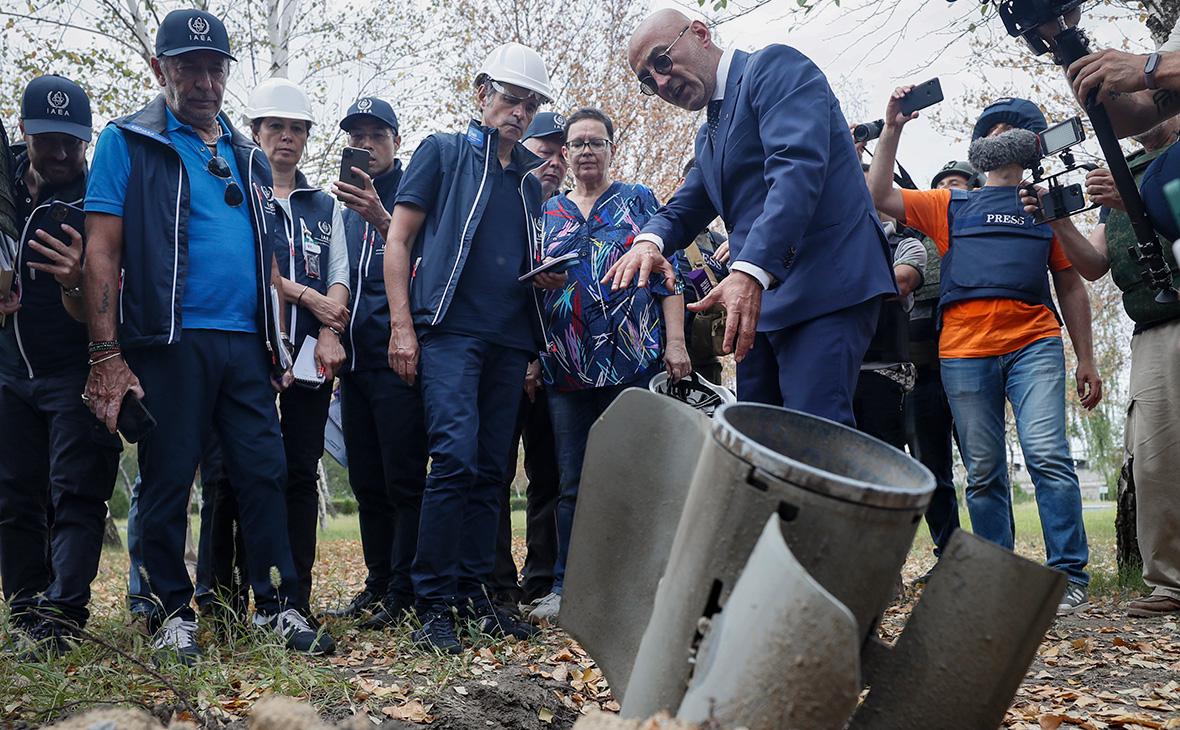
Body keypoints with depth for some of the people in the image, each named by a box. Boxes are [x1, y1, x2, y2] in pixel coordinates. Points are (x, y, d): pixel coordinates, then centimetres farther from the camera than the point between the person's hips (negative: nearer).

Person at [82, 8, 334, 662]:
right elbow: (102, 252, -5)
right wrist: (106, 354, -12)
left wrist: (278, 346, 16)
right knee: (168, 480, 2)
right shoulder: (129, 143, 2)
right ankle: (172, 613, 15)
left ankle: (275, 603, 13)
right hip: (169, 341, -4)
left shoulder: (248, 158, 18)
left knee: (264, 473, 4)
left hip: (246, 344, 5)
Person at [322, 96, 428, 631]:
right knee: (367, 483, 10)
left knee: (403, 480, -6)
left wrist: (382, 221, -29)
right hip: (356, 360, 7)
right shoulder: (345, 205, 19)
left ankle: (403, 593, -1)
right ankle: (377, 584, 19)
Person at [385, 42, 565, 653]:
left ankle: (473, 591, 13)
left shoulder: (529, 180, 23)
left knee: (491, 469, 5)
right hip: (450, 328, -6)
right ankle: (434, 604, -10)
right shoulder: (443, 152, 8)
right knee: (455, 458, -17)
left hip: (509, 338, 6)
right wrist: (402, 325, -9)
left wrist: (547, 277, 6)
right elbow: (398, 241, 2)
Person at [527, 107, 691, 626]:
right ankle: (565, 588, 10)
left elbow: (668, 273, 2)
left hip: (635, 360, -2)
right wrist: (538, 282, -2)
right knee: (573, 482, 4)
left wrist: (675, 341, -7)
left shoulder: (638, 200, 9)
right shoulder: (548, 213, 17)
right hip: (567, 367, 3)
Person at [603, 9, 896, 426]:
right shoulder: (709, 136, 23)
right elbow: (684, 210, 22)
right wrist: (650, 240, -4)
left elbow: (797, 167, -20)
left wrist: (750, 270, -31)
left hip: (826, 289, -9)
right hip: (760, 303, 9)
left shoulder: (775, 66, -4)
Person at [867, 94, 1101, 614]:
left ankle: (1069, 577, -11)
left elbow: (1071, 286, 18)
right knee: (983, 474, 2)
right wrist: (892, 129, 10)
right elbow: (878, 195, 14)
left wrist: (1085, 359, 12)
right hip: (964, 351, 1)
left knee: (1047, 455, -16)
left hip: (1034, 342, -1)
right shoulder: (951, 206, 22)